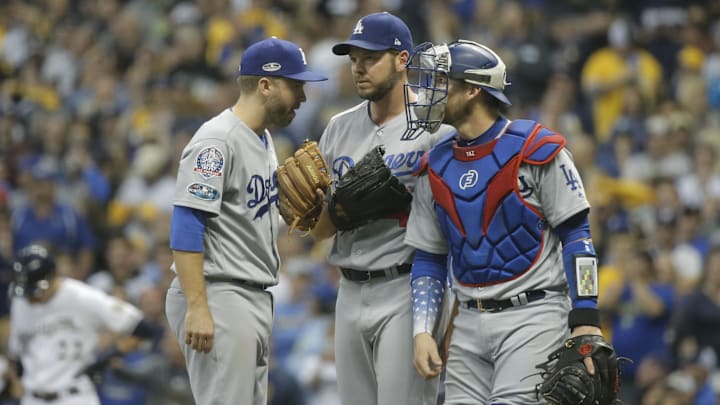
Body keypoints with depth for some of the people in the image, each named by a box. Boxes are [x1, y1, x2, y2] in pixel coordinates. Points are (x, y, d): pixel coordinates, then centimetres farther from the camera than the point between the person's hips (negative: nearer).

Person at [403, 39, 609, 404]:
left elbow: (575, 235, -6)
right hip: (469, 325, 6)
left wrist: (585, 321, -12)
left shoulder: (534, 150, -7)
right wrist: (422, 331, 3)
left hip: (532, 317, -6)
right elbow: (428, 258, 15)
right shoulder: (436, 167, 10)